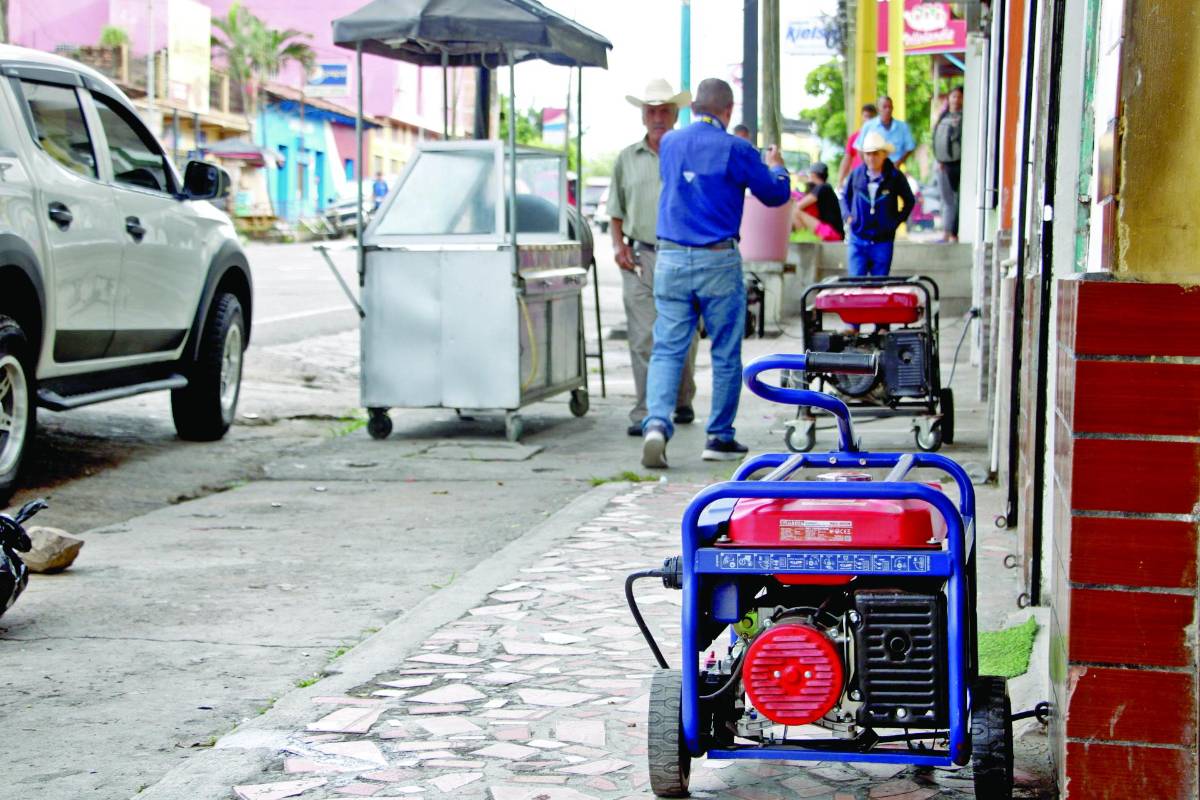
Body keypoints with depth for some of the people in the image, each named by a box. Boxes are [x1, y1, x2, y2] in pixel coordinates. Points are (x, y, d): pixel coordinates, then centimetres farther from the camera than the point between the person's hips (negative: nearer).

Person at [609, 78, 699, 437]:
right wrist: (618, 244, 0)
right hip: (640, 259, 0)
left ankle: (682, 401, 31)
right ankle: (644, 414, -8)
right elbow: (616, 211, 16)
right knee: (644, 337, -8)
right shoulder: (628, 159, 11)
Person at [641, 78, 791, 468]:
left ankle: (656, 422, -18)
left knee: (667, 348, 3)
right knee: (726, 353, 8)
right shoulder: (736, 150, -6)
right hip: (718, 261, -4)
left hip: (671, 259, 4)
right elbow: (776, 194, 4)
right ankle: (720, 437, 13)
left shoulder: (670, 143, 9)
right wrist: (776, 166, 27)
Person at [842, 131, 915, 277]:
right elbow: (845, 197, 18)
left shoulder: (895, 177, -4)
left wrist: (897, 221, 0)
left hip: (883, 241, -1)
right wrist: (847, 215, 3)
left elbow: (909, 201, 9)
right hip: (858, 239, 1)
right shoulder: (856, 175, 1)